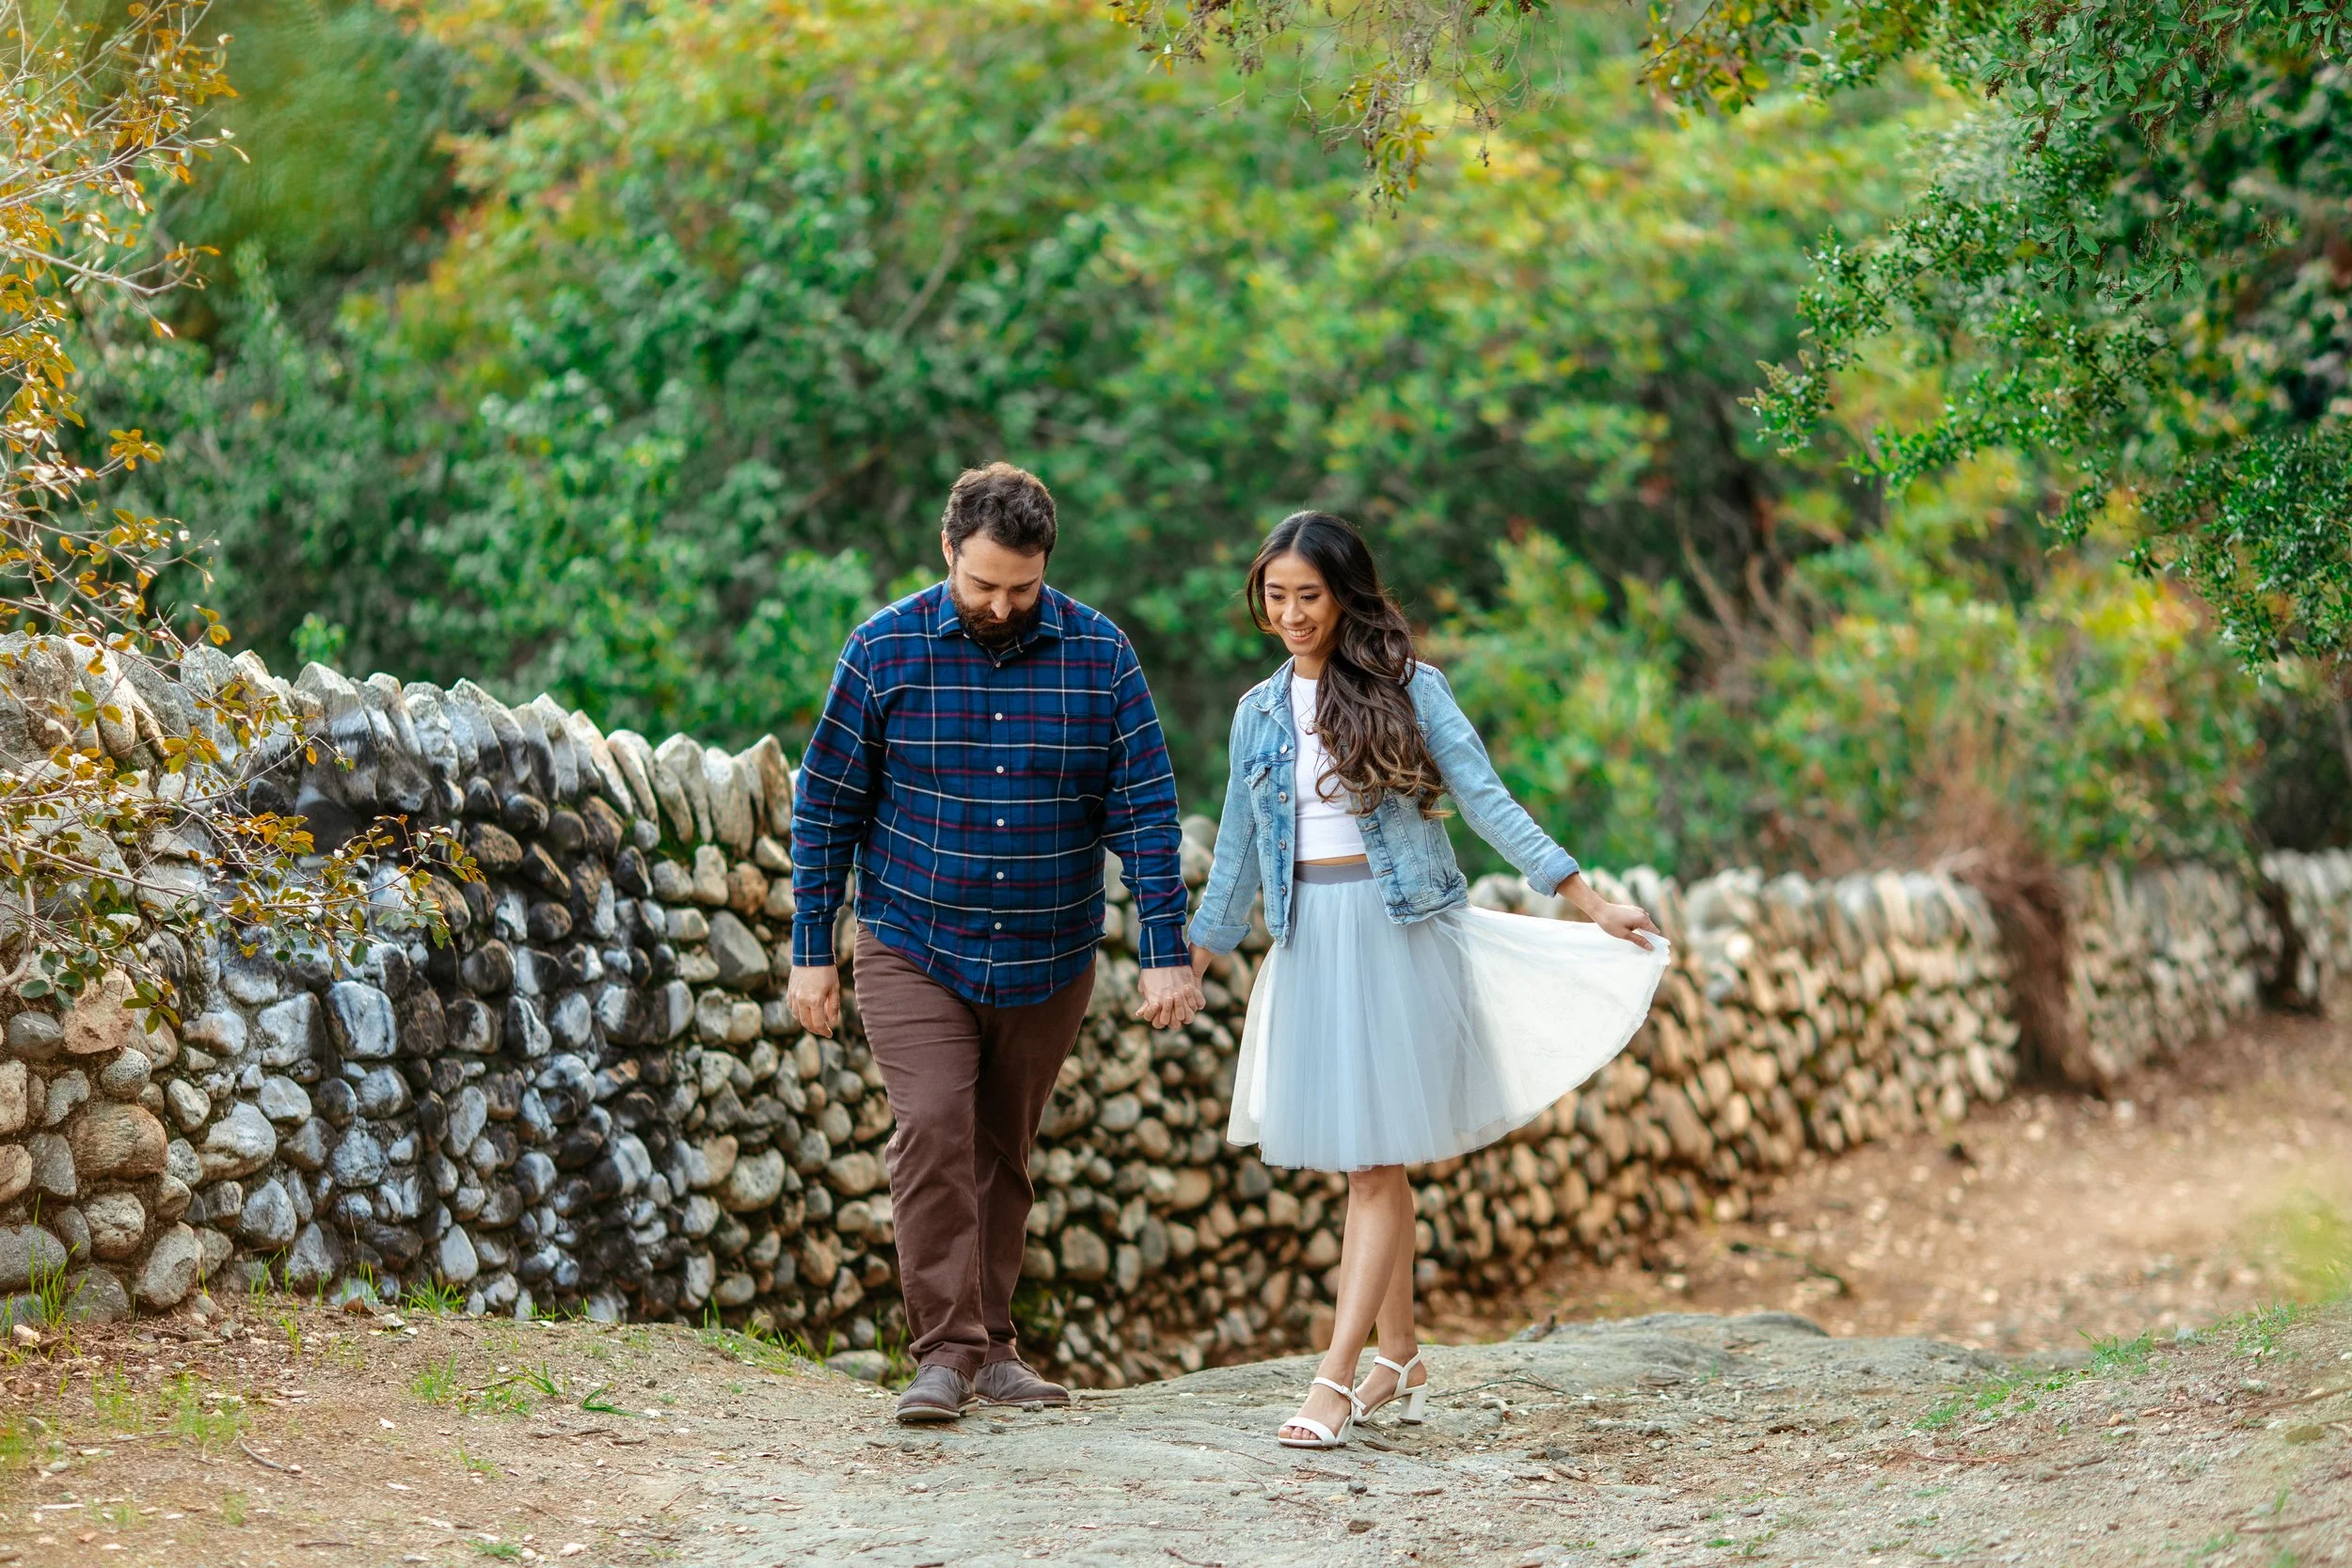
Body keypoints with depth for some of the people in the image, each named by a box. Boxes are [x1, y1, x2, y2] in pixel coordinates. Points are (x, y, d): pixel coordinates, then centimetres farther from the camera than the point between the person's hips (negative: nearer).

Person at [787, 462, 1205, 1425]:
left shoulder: (1100, 655, -3)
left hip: (1048, 959, 2)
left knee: (1003, 1151, 10)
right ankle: (944, 1352, -12)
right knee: (933, 1131, -15)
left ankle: (991, 1347, 19)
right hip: (915, 948, -2)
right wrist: (812, 952, -2)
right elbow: (827, 805, 0)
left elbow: (1145, 809, -2)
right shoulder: (885, 650, -5)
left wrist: (1167, 954, -8)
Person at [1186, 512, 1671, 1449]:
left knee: (1378, 1159, -8)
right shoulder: (1259, 713, 11)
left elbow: (1486, 801, -4)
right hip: (1311, 942, 4)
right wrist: (1193, 964, 23)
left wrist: (1588, 901, -9)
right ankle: (1399, 1358, 20)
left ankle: (1337, 1380, -13)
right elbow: (1239, 848, 20)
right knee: (1361, 1160, 8)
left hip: (1399, 933, -4)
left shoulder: (1406, 689, -2)